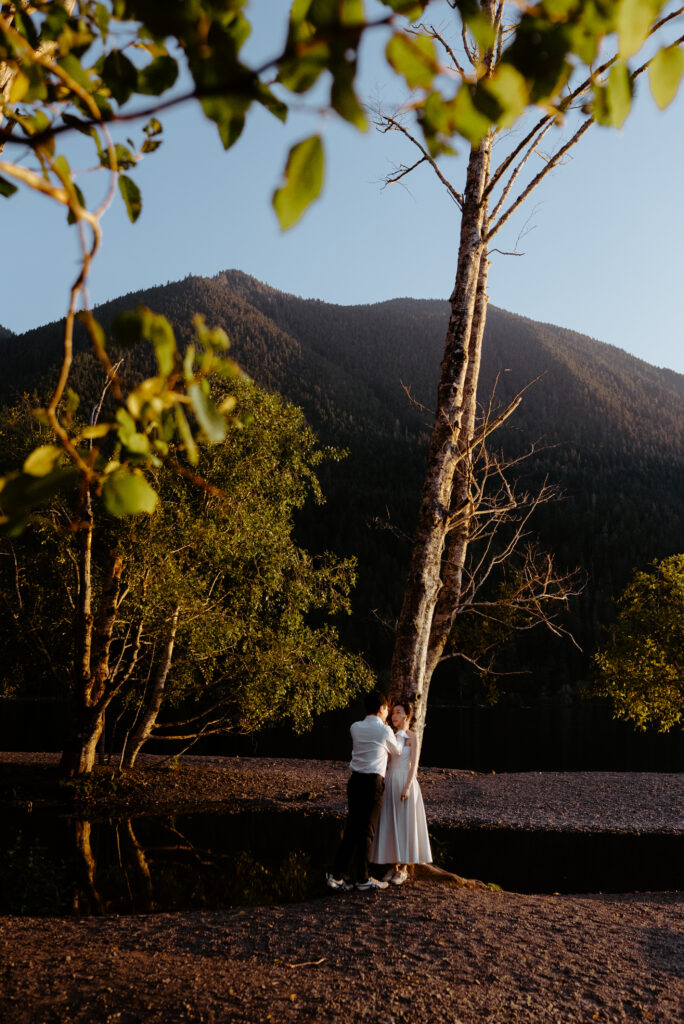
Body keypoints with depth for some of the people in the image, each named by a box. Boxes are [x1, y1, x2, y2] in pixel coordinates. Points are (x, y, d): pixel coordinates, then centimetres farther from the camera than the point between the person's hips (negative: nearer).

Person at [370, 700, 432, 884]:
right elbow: (386, 760, 14)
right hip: (390, 781, 6)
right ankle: (393, 866, 14)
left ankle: (403, 869, 7)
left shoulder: (412, 737, -5)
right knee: (389, 824, 5)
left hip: (405, 781, -6)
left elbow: (414, 764, -9)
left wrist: (408, 787, -18)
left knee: (405, 824, -1)